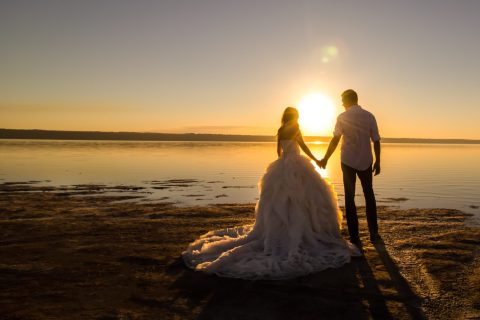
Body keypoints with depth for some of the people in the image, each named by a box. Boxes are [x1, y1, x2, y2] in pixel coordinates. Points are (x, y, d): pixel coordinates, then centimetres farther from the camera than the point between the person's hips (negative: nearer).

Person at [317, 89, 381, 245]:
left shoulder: (343, 118, -7)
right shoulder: (369, 116, -1)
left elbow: (335, 140, -8)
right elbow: (376, 141, 0)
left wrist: (325, 159, 0)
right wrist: (377, 161, 9)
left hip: (348, 162, -2)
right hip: (366, 162, 2)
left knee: (350, 197, 6)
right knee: (369, 195, 18)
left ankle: (354, 236, 7)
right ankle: (374, 233, 17)